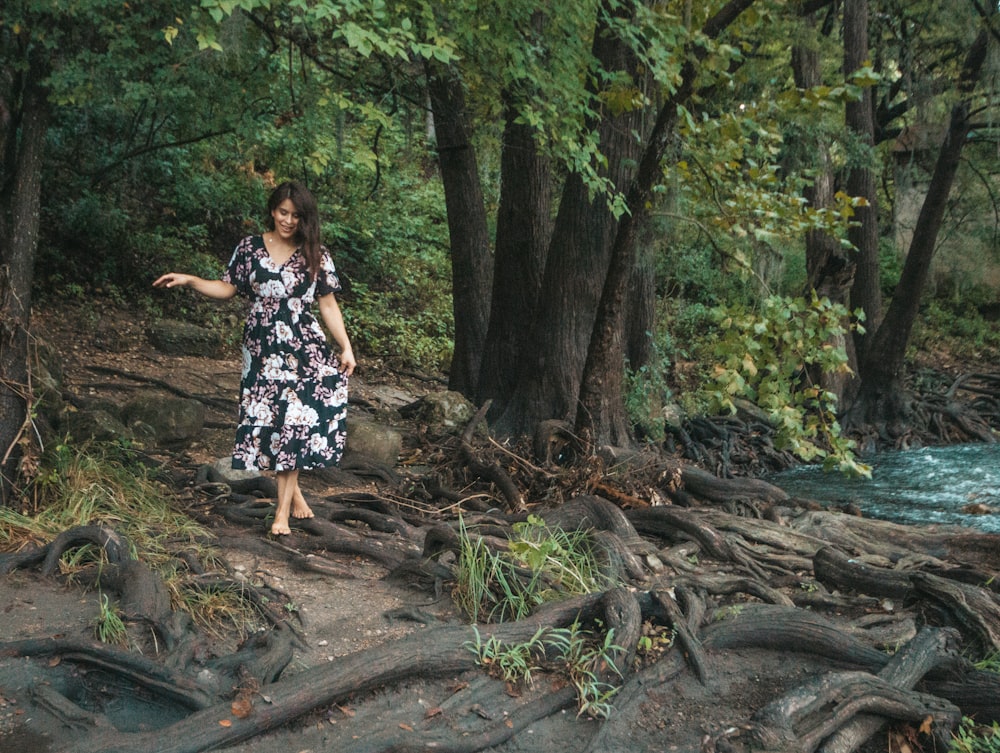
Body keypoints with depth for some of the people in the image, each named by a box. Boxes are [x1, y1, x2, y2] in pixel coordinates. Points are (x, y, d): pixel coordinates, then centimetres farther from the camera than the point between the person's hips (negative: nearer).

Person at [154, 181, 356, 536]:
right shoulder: (250, 248, 4)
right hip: (262, 350, 2)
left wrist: (346, 347, 0)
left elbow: (328, 305, 5)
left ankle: (283, 508, -3)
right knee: (268, 420, 3)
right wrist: (189, 280, -6)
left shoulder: (316, 256, 3)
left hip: (304, 350, -1)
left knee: (295, 420, -8)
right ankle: (293, 492, 21)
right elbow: (227, 288, 8)